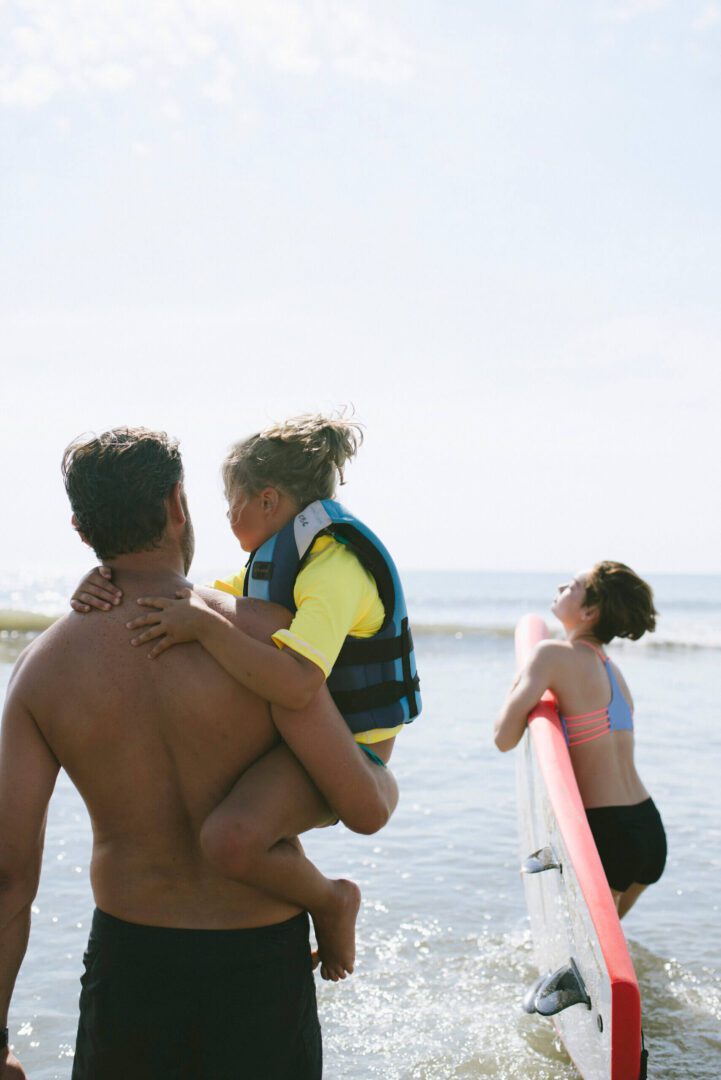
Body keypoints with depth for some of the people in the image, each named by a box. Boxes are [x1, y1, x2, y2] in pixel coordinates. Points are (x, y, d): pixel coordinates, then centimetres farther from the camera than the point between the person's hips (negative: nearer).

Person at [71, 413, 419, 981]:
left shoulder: (335, 567, -21)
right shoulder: (278, 562, 13)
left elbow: (297, 685, -37)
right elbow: (175, 602, 14)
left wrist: (205, 625, -33)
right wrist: (106, 589, -5)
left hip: (339, 749, -11)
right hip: (277, 730, 11)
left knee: (229, 839, -36)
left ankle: (331, 900, -7)